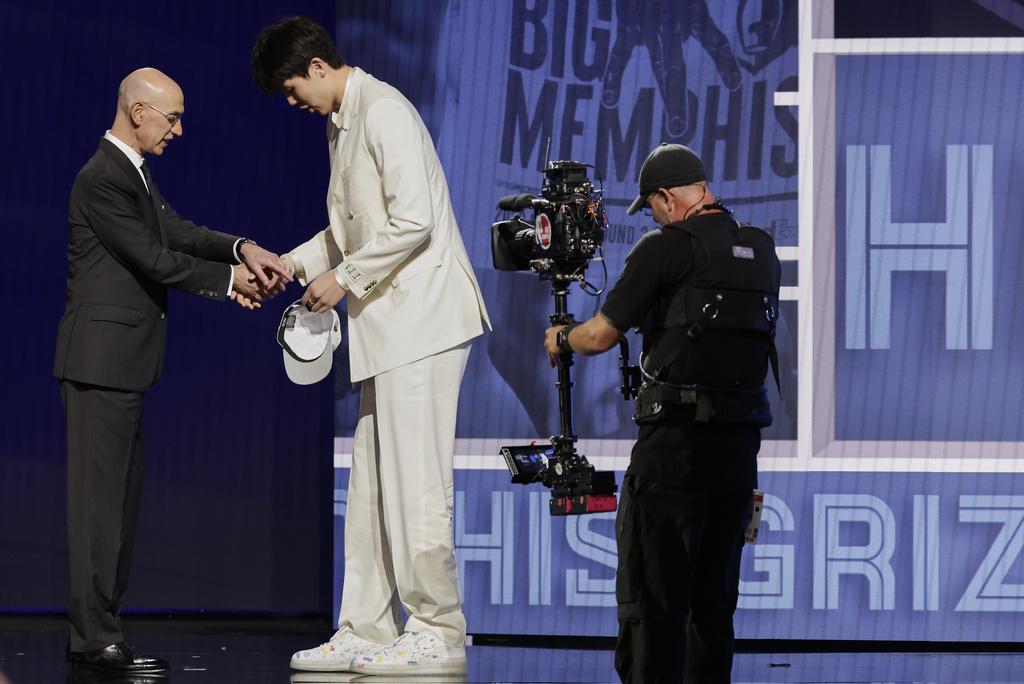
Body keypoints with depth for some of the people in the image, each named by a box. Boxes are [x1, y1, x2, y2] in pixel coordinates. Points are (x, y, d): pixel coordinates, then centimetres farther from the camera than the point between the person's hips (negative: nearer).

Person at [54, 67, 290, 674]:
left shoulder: (134, 172, 16)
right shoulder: (103, 178, -16)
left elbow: (176, 231, 11)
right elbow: (153, 258, -16)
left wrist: (242, 250, -5)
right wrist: (229, 280, -7)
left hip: (125, 362, 10)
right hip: (101, 357, -10)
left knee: (120, 498, 12)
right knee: (100, 496, -9)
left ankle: (95, 630, 16)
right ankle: (96, 639, -8)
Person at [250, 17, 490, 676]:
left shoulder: (384, 112, -13)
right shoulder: (342, 122, 18)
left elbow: (413, 221, -22)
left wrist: (345, 278, -13)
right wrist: (294, 263, 15)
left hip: (423, 318, -10)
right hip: (388, 326, 10)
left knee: (415, 482, -8)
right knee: (372, 487, 9)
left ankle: (438, 632, -4)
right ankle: (367, 629, 11)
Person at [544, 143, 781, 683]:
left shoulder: (667, 248, -8)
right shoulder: (761, 252, 11)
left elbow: (600, 336, -5)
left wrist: (560, 339, 17)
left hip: (675, 445, -6)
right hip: (741, 446, 7)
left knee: (652, 598, -5)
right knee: (713, 596, 13)